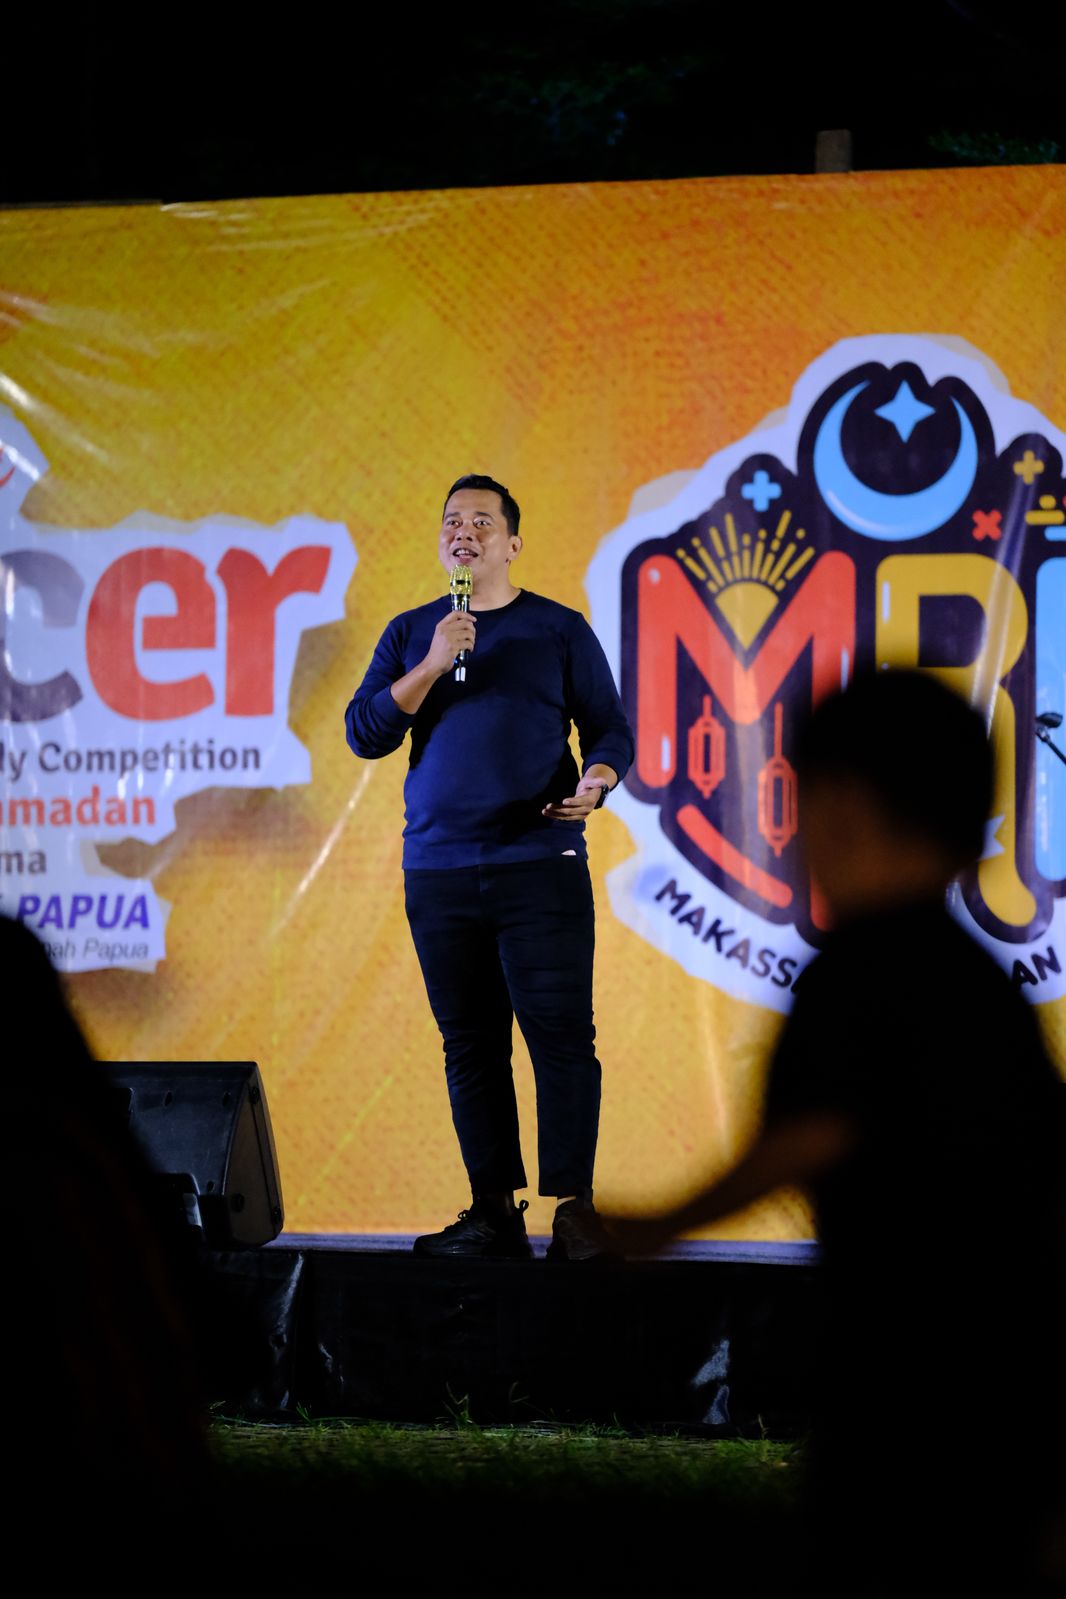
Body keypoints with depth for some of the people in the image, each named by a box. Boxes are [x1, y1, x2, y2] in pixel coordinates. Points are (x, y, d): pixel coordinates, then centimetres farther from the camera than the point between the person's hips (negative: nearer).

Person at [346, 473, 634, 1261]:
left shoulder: (560, 630, 7)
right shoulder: (411, 634, 13)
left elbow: (612, 731, 7)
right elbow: (365, 734, 4)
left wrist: (595, 782, -15)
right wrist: (432, 667, -9)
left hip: (539, 863, -3)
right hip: (439, 870, 3)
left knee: (562, 1035, -9)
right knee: (471, 1044, 4)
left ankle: (574, 1210, -9)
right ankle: (494, 1212, 8)